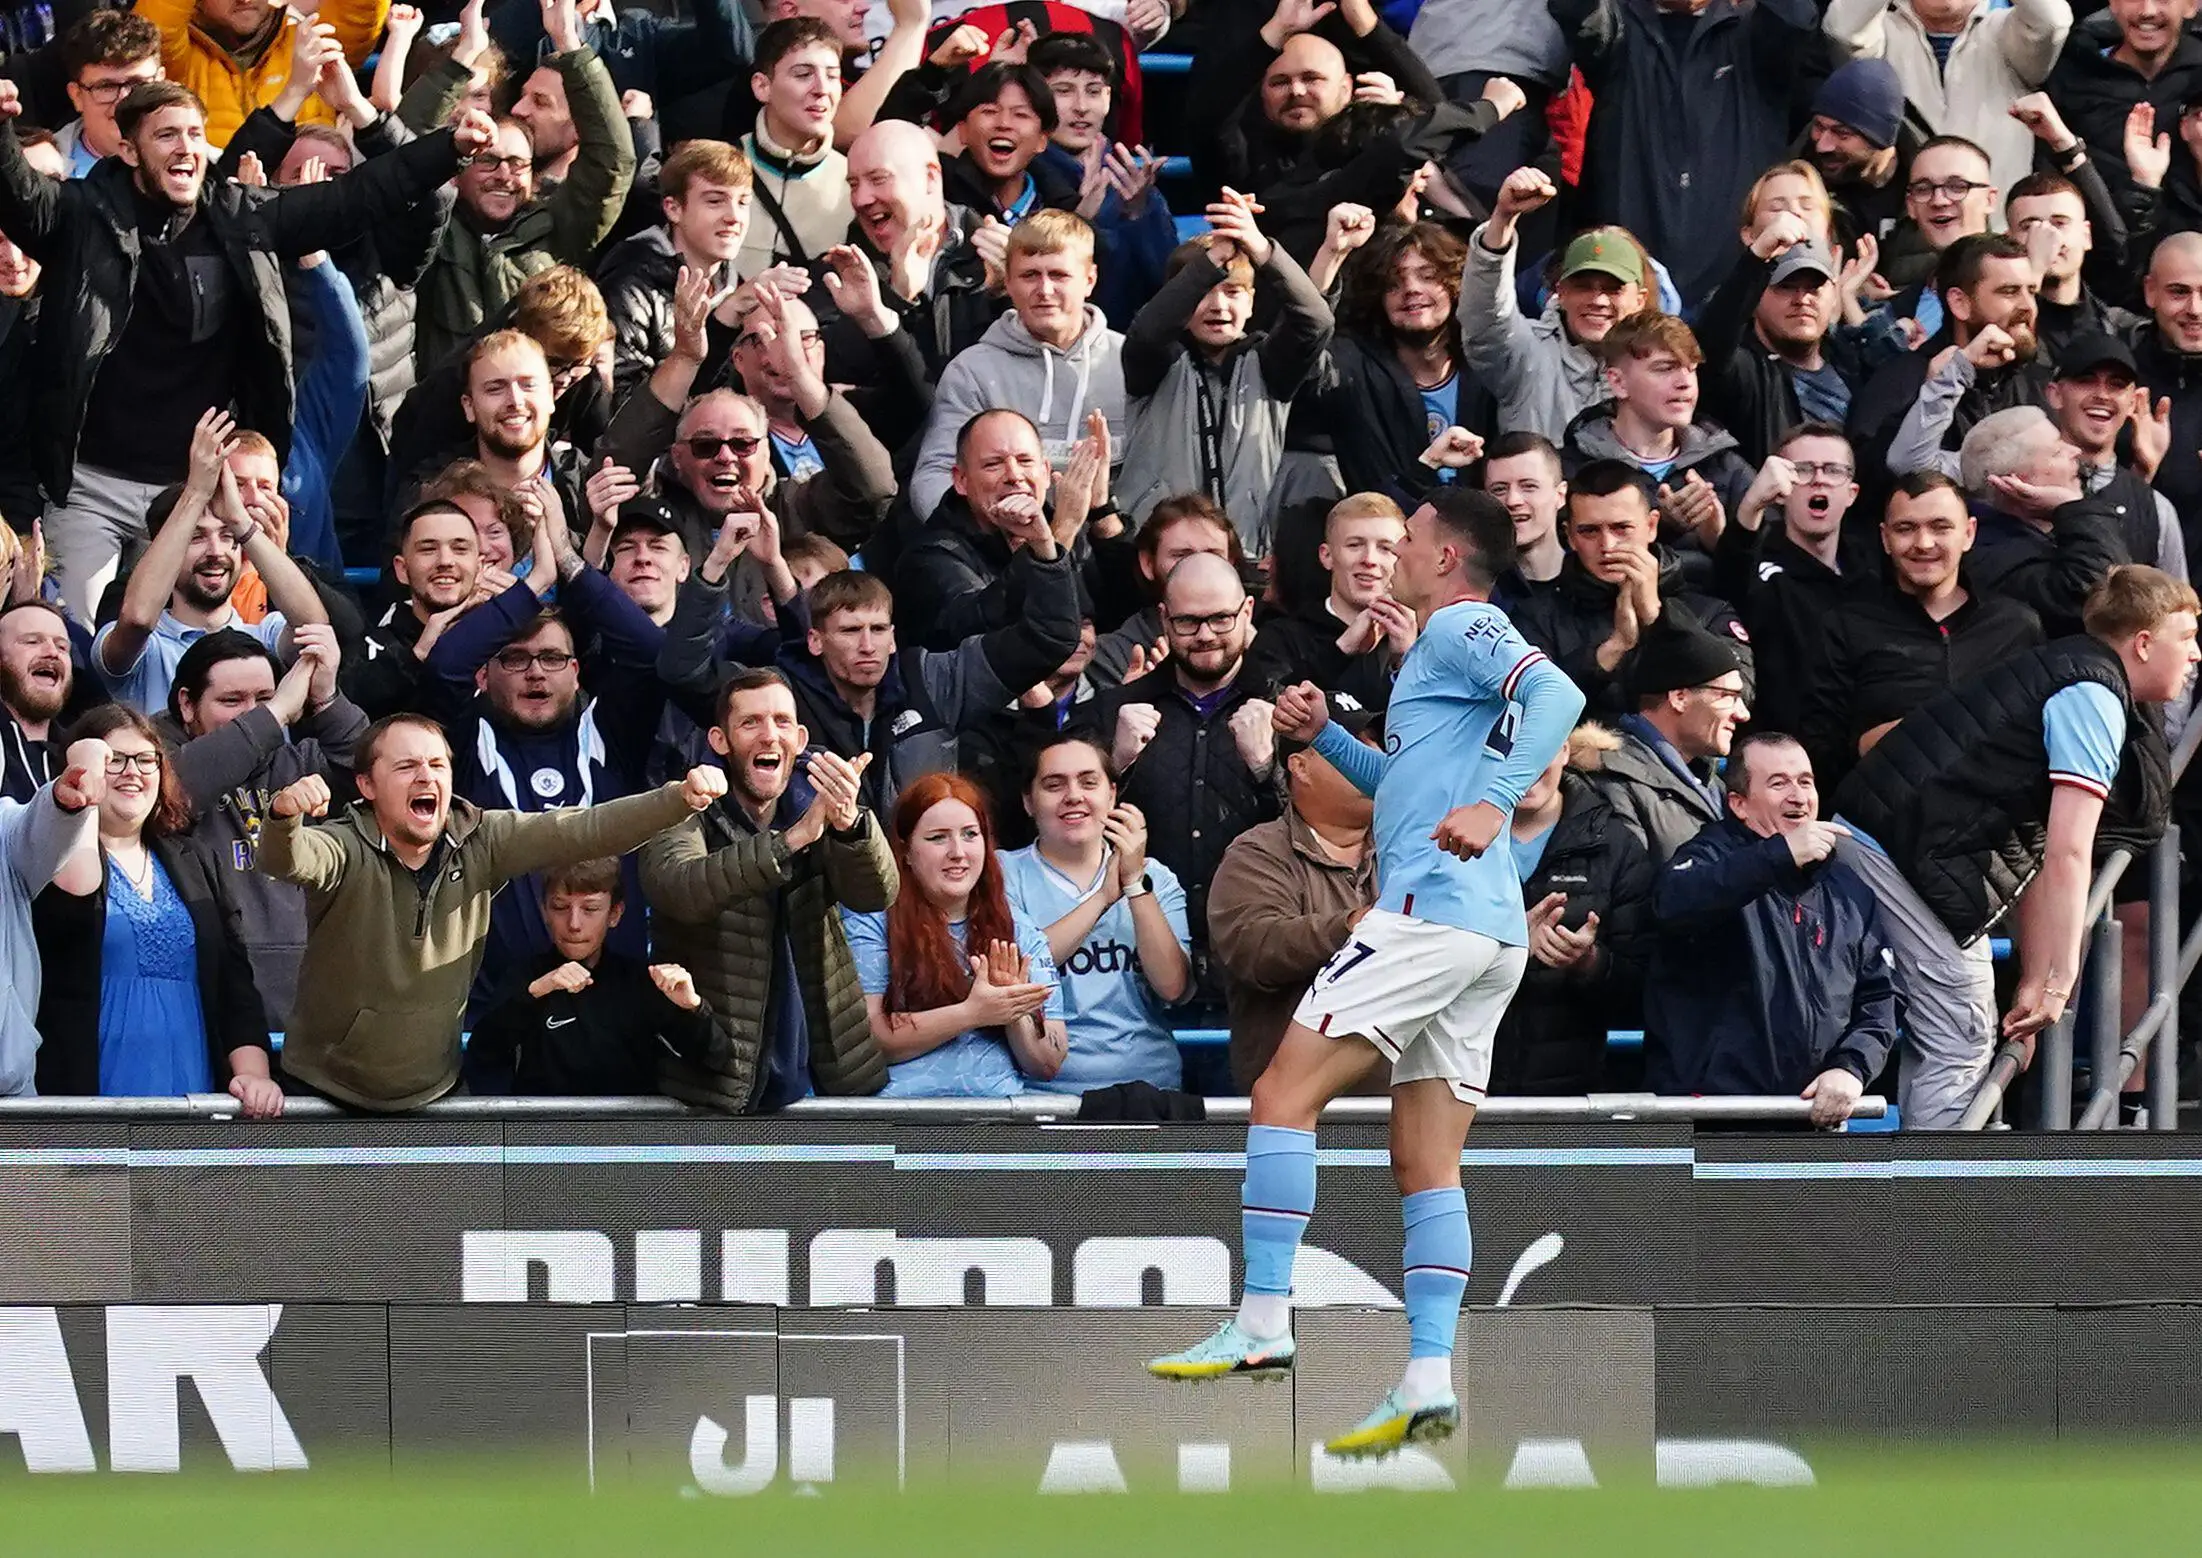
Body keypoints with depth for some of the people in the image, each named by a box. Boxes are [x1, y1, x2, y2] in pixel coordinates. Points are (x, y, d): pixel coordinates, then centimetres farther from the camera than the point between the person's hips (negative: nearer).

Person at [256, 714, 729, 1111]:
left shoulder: (480, 844, -7)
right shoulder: (347, 852, -18)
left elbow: (582, 832, -14)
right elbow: (286, 859, -38)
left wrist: (680, 799, -28)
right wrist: (285, 817, -62)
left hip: (433, 1092, 3)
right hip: (326, 1093, -3)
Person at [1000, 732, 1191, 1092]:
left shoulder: (1155, 877, 14)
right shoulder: (1004, 872, 8)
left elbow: (1173, 987, -1)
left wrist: (1135, 882, -7)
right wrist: (1103, 897, -11)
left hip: (1149, 1083, 2)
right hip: (1044, 1088, -2)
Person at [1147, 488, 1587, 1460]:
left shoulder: (1461, 628, -3)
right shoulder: (1446, 649, 27)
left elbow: (1556, 695, -23)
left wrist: (1494, 803, -34)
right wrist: (1325, 738, 26)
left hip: (1433, 911, -10)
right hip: (1489, 938, 10)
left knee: (1284, 1093, -8)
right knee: (1426, 1163, 7)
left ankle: (1263, 1323, -13)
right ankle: (1428, 1381, -1)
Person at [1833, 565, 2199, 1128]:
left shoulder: (2070, 676, 21)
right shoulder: (2095, 699, -11)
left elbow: (2038, 856, 22)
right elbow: (2068, 856, -18)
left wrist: (2035, 986, 21)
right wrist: (2056, 985, -18)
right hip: (1906, 851, -11)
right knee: (1960, 1045, -9)